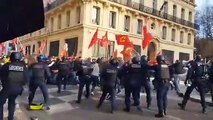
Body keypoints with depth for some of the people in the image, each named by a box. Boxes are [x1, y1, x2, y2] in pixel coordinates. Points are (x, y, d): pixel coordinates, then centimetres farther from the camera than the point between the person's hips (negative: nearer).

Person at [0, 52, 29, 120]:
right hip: (18, 88, 4)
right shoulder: (23, 66, -2)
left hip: (7, 87, -3)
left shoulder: (7, 65, -8)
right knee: (12, 102, 23)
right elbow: (26, 78, -2)